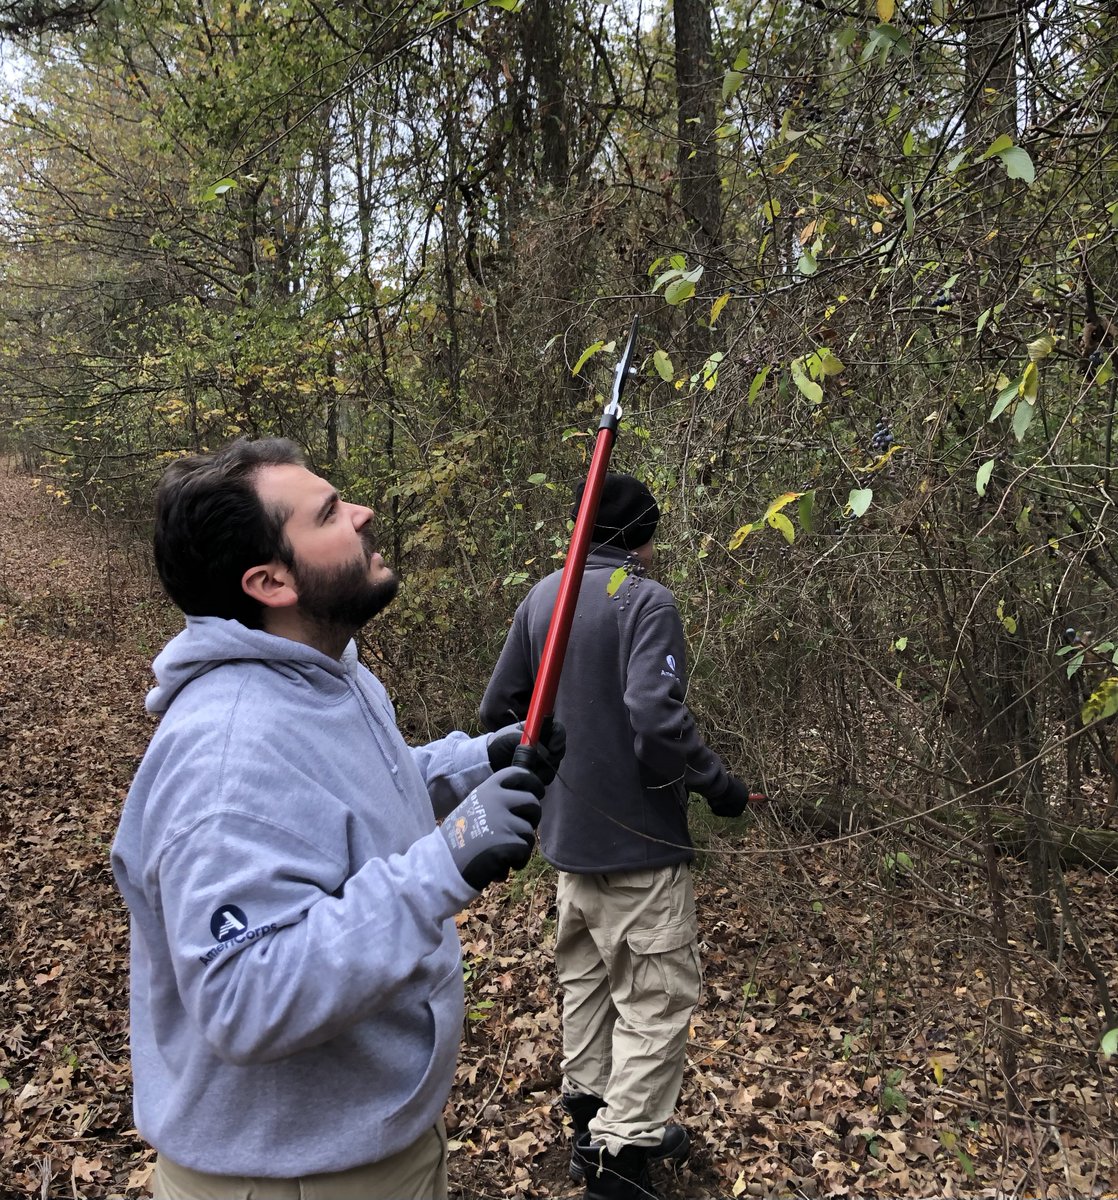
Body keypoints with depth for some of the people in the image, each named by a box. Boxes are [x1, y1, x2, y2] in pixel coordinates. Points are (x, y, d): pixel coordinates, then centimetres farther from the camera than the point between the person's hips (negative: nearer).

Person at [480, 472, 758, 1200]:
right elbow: (658, 719, -26)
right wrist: (718, 784, -11)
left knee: (587, 979, 21)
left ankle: (591, 1117, 33)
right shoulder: (646, 601, -15)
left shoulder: (541, 598, 5)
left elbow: (499, 708, 9)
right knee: (658, 996, 4)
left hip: (567, 837, 8)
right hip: (639, 841, -7)